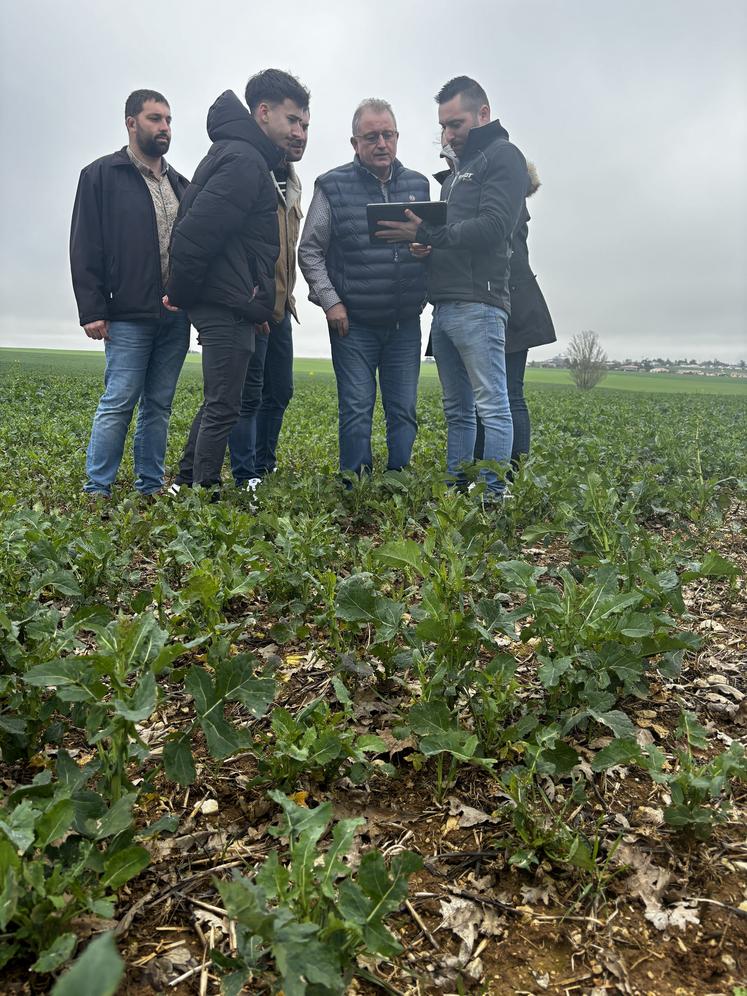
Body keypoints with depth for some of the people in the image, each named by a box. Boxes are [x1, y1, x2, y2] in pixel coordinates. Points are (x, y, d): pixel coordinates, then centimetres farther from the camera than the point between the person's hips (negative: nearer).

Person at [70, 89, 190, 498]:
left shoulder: (180, 184, 18)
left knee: (159, 404, 7)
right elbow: (85, 248, -2)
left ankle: (151, 487, 13)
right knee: (118, 403, -6)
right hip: (129, 316, -5)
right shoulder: (101, 176, 4)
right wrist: (92, 310, -10)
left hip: (176, 317, 5)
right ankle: (96, 490, 2)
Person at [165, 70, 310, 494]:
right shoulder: (245, 161, -14)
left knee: (218, 403, 16)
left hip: (228, 304, 10)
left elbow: (195, 230, 21)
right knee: (224, 407, -5)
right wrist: (180, 294, -10)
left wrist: (183, 293, 15)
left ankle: (186, 485, 25)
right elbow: (196, 233, -22)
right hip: (228, 304, -10)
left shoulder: (244, 156, 20)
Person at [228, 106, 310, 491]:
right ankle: (246, 479, 3)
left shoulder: (291, 182, 19)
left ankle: (264, 468, 24)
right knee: (249, 395, -5)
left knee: (280, 391, 12)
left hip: (280, 305, 9)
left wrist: (287, 295, 19)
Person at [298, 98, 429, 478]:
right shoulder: (333, 186, 0)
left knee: (404, 411, 6)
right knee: (356, 410, -1)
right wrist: (330, 301, -9)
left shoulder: (418, 185, 10)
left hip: (406, 323, 4)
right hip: (353, 323, -3)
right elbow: (309, 251, 1)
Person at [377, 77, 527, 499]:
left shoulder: (503, 156, 0)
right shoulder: (459, 169, 27)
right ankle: (456, 489, 16)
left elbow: (493, 227, -14)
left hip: (478, 304, -9)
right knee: (457, 410, 10)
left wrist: (428, 234, -17)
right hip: (445, 305, 9)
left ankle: (495, 496, -5)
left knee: (492, 405, -8)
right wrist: (424, 239, 5)